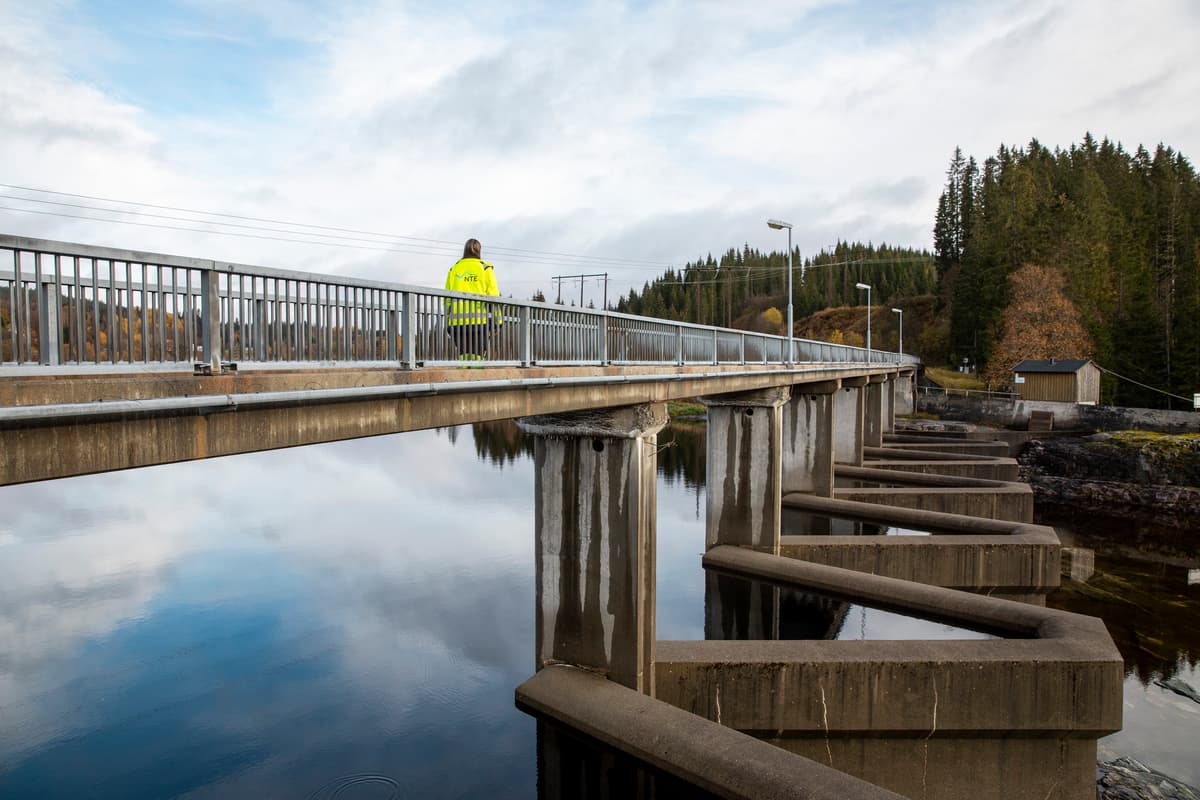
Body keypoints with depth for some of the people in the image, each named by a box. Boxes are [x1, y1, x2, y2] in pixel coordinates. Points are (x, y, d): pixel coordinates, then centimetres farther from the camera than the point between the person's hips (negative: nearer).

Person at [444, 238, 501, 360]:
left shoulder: (454, 269, 14)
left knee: (463, 355, 6)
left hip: (458, 319, 3)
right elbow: (493, 295, -1)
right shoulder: (485, 268, 4)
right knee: (477, 354, -3)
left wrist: (448, 319, 17)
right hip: (480, 319, -3)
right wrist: (497, 319, 1)